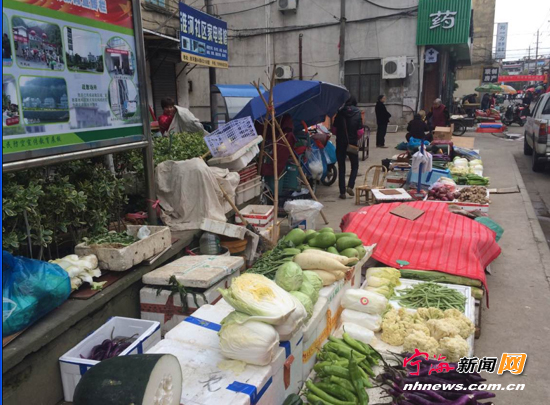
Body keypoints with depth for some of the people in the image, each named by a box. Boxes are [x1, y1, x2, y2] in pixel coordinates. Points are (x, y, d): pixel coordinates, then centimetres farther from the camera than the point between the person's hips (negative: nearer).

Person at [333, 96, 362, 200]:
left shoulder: (340, 113, -2)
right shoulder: (358, 113, -4)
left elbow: (334, 130, -2)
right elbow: (360, 132, -8)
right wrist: (356, 138, 11)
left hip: (340, 143, 1)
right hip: (352, 144, -1)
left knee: (341, 168, 8)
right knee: (355, 166, 16)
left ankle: (342, 192, 5)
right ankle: (350, 186, -2)